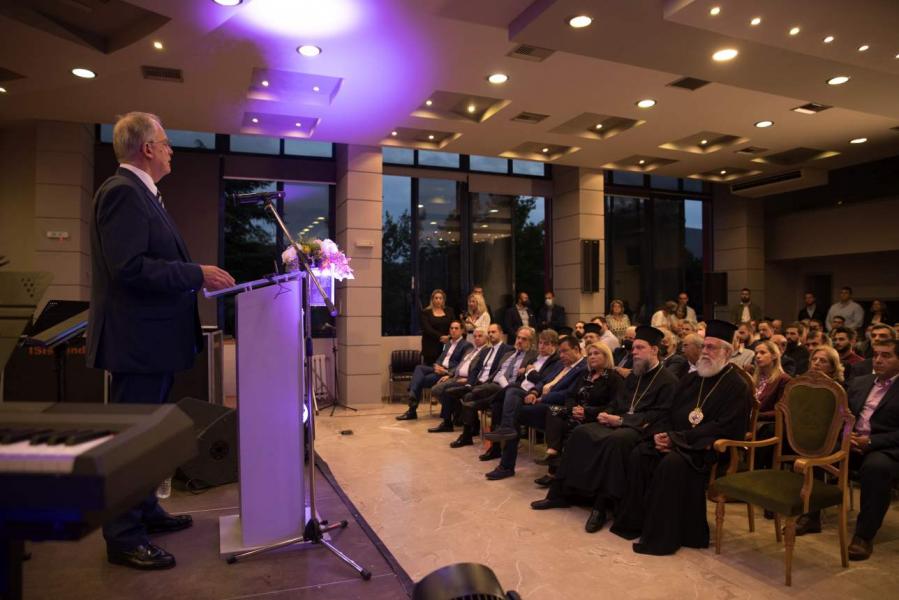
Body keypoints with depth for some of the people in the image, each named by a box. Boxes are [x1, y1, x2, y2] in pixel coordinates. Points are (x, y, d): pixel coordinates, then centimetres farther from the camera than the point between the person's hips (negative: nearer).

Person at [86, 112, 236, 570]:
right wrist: (198, 274, -21)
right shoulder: (123, 191, -16)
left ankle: (144, 512, 35)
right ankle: (123, 538, 12)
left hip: (151, 338, 11)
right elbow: (129, 269, -25)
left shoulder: (139, 193, 16)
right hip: (138, 339, -11)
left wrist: (195, 277, 12)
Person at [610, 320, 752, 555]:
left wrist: (676, 439, -20)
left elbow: (722, 428, -17)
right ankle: (636, 521, -7)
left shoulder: (736, 386, -6)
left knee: (672, 463, -33)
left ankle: (661, 535, -22)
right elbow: (670, 413, 16)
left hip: (708, 448, -7)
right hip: (674, 440, 7)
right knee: (639, 454, -16)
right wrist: (659, 433, -6)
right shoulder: (692, 379, 15)